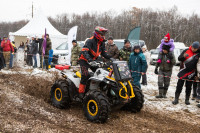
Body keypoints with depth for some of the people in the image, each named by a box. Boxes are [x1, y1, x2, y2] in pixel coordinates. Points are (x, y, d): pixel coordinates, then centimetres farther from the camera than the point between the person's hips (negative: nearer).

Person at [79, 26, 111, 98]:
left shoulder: (102, 43, 6)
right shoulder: (90, 41, -20)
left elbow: (103, 53, 12)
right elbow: (84, 51, -31)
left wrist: (110, 57, -8)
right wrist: (89, 60, -46)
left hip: (93, 61, 8)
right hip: (84, 60, -7)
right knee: (85, 75, -20)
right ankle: (81, 92, -11)